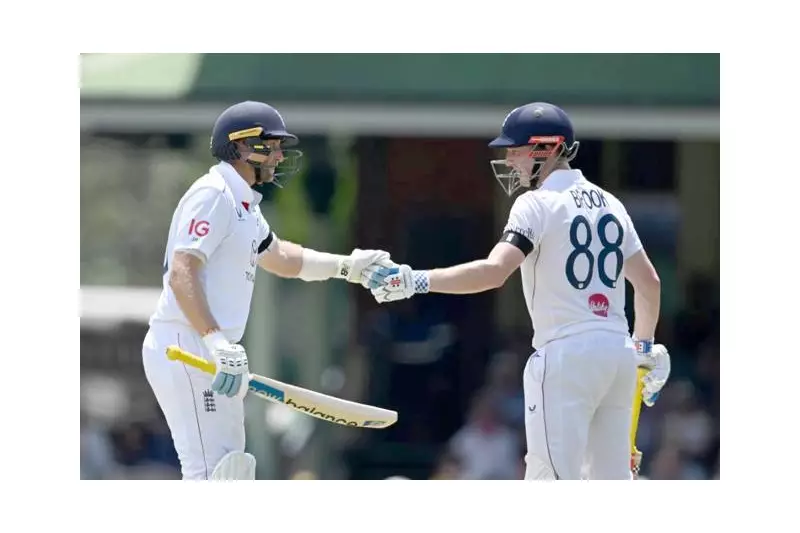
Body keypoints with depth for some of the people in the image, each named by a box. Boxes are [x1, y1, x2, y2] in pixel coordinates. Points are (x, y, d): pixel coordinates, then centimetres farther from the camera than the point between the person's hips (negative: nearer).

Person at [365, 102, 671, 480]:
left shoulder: (538, 203, -8)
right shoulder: (609, 204, 15)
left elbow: (494, 272, -22)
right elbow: (649, 282, 20)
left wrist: (414, 282, -23)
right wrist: (646, 349, 31)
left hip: (566, 353, -8)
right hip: (617, 351, 8)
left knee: (553, 480, -8)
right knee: (612, 480, 12)